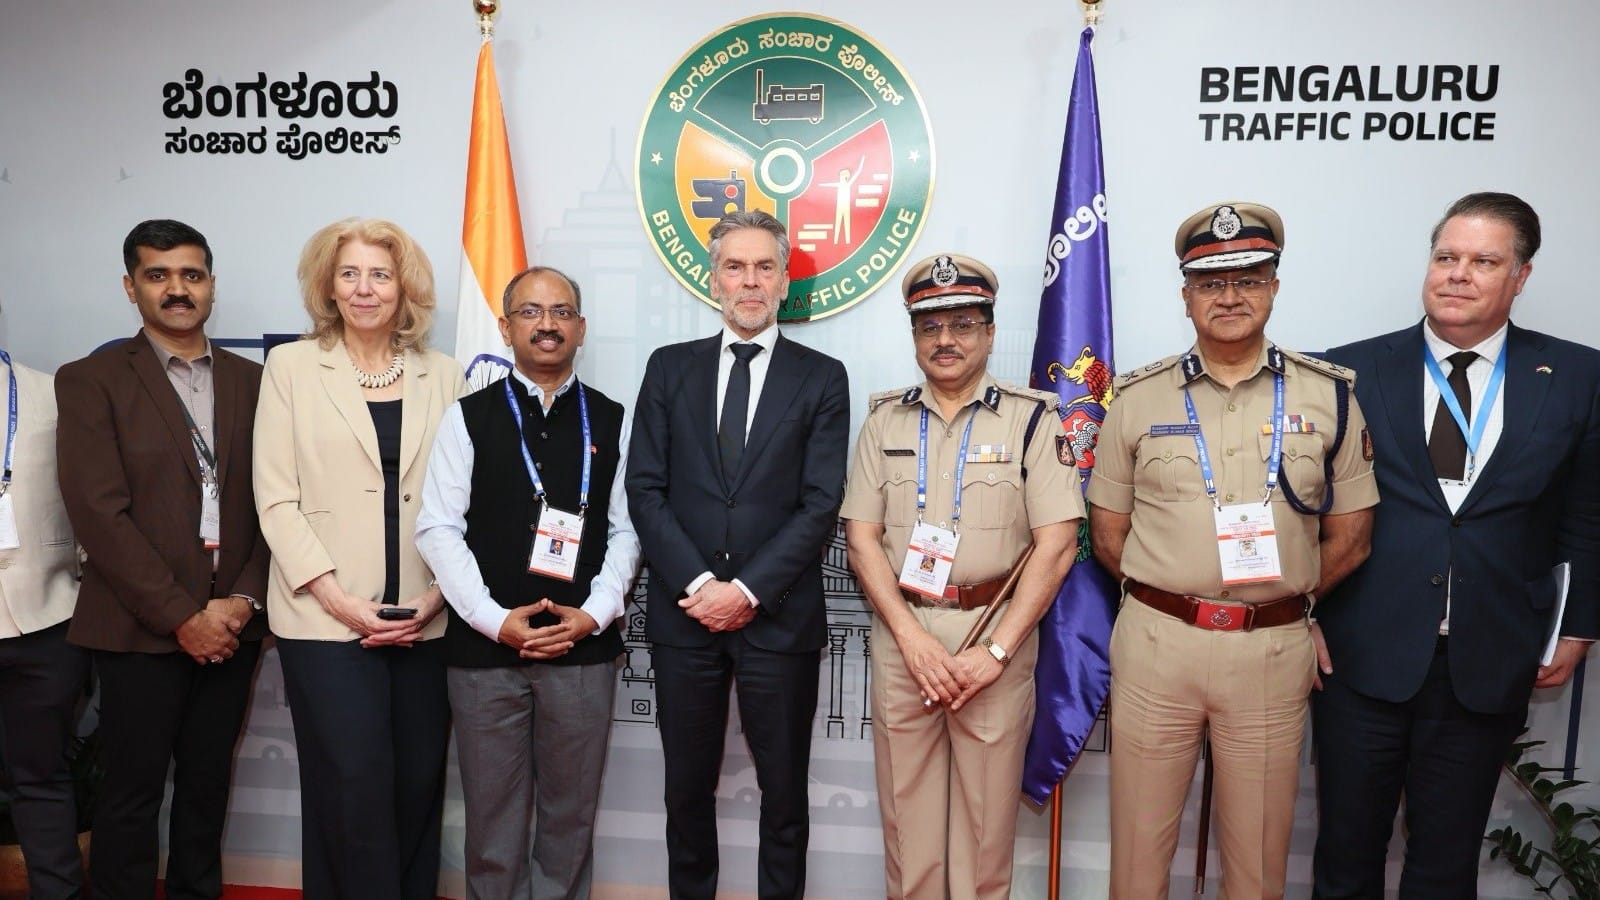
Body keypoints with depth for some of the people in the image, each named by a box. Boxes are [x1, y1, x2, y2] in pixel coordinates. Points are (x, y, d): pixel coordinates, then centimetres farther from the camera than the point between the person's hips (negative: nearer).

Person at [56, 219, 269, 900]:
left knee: (208, 784, 14)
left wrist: (244, 599, -7)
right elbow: (98, 512, -9)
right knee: (133, 791, 7)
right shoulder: (90, 381, -1)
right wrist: (181, 616, -13)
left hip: (231, 623, 3)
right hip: (142, 629, -3)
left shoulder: (253, 382, 9)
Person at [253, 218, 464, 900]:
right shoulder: (291, 366, 5)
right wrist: (340, 601, -10)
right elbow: (276, 499, -1)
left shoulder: (444, 376, 8)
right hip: (326, 620, -2)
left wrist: (436, 596, -7)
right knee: (356, 787, -4)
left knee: (419, 786, 7)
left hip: (425, 620, 2)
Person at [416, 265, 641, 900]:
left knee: (570, 818, 11)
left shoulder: (613, 422, 7)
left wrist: (594, 614, -10)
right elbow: (438, 529, -2)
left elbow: (626, 530, 4)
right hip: (484, 649, 0)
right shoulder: (468, 418, 3)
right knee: (493, 821, 10)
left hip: (585, 649, 1)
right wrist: (496, 620, -12)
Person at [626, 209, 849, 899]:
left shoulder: (822, 378, 2)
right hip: (684, 612, 2)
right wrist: (697, 583, -10)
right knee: (688, 789, 14)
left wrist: (748, 589, -12)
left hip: (779, 617, -1)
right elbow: (646, 489, 1)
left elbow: (820, 504, -5)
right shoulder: (670, 367, 7)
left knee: (784, 793, 10)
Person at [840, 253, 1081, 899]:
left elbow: (1056, 545, -7)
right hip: (901, 633, 2)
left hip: (998, 632, -2)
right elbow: (862, 538, 3)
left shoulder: (1032, 419, -1)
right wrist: (913, 639, -9)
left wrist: (995, 652, -12)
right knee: (906, 814, 12)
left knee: (987, 816, 9)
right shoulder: (885, 420, 7)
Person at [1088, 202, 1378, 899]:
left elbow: (1350, 536, 8)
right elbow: (1108, 534, 7)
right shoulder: (1139, 398, 3)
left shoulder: (1329, 395, 3)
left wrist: (1282, 599, 4)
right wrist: (1174, 597, 1)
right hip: (1155, 640, 0)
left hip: (1274, 650, 1)